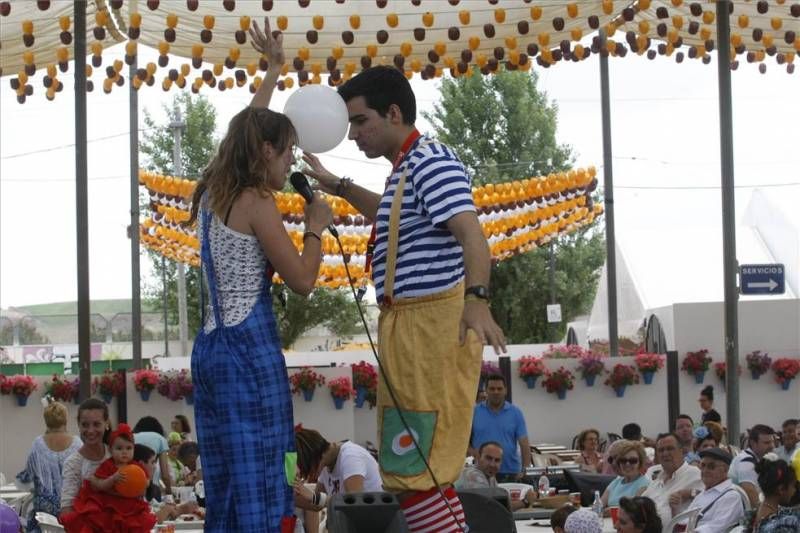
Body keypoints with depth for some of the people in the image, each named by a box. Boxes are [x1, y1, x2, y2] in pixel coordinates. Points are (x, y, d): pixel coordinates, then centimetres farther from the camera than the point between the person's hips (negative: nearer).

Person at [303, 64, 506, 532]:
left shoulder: (431, 162, -15)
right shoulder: (407, 168, 17)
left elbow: (472, 234, -28)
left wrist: (476, 299, -42)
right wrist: (337, 187, 42)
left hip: (434, 325, -11)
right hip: (410, 327, 11)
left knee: (413, 471, -13)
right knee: (422, 469, 17)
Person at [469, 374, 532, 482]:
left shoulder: (515, 413, 5)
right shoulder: (474, 412, 5)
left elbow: (524, 444, 1)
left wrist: (524, 470, -8)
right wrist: (473, 452, -13)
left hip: (510, 473, 0)